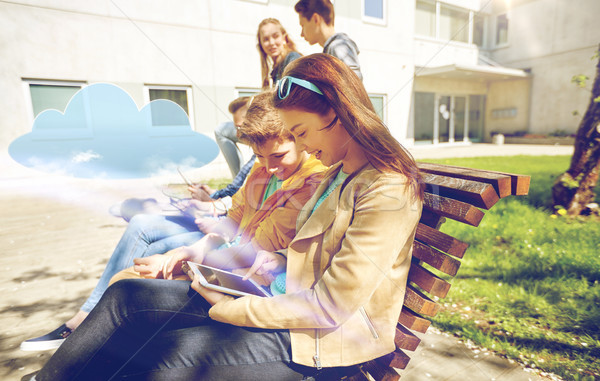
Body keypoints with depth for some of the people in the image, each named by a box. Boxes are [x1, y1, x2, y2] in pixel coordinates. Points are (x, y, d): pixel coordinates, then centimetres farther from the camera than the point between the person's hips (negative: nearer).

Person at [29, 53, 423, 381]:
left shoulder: (387, 192, -21)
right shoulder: (341, 174, 8)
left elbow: (330, 308, -22)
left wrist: (228, 309, -15)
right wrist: (282, 259, 0)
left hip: (329, 342, -7)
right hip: (294, 301, 8)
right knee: (124, 296, 1)